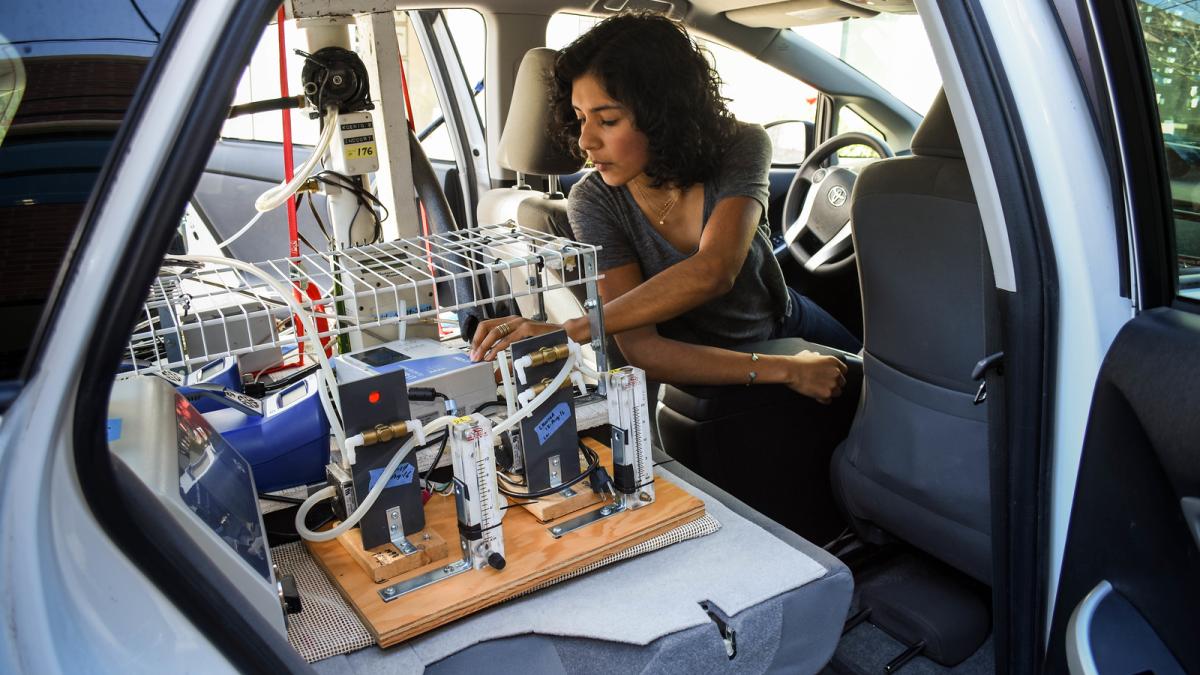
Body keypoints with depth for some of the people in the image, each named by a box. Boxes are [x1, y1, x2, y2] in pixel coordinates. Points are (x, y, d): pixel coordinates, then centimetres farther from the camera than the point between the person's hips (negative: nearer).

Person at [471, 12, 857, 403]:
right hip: (702, 368, -2)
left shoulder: (741, 148, -21)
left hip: (785, 324, 2)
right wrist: (783, 371, -37)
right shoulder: (593, 202, -23)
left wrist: (571, 332, -46)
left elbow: (713, 271, -39)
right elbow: (638, 349, -30)